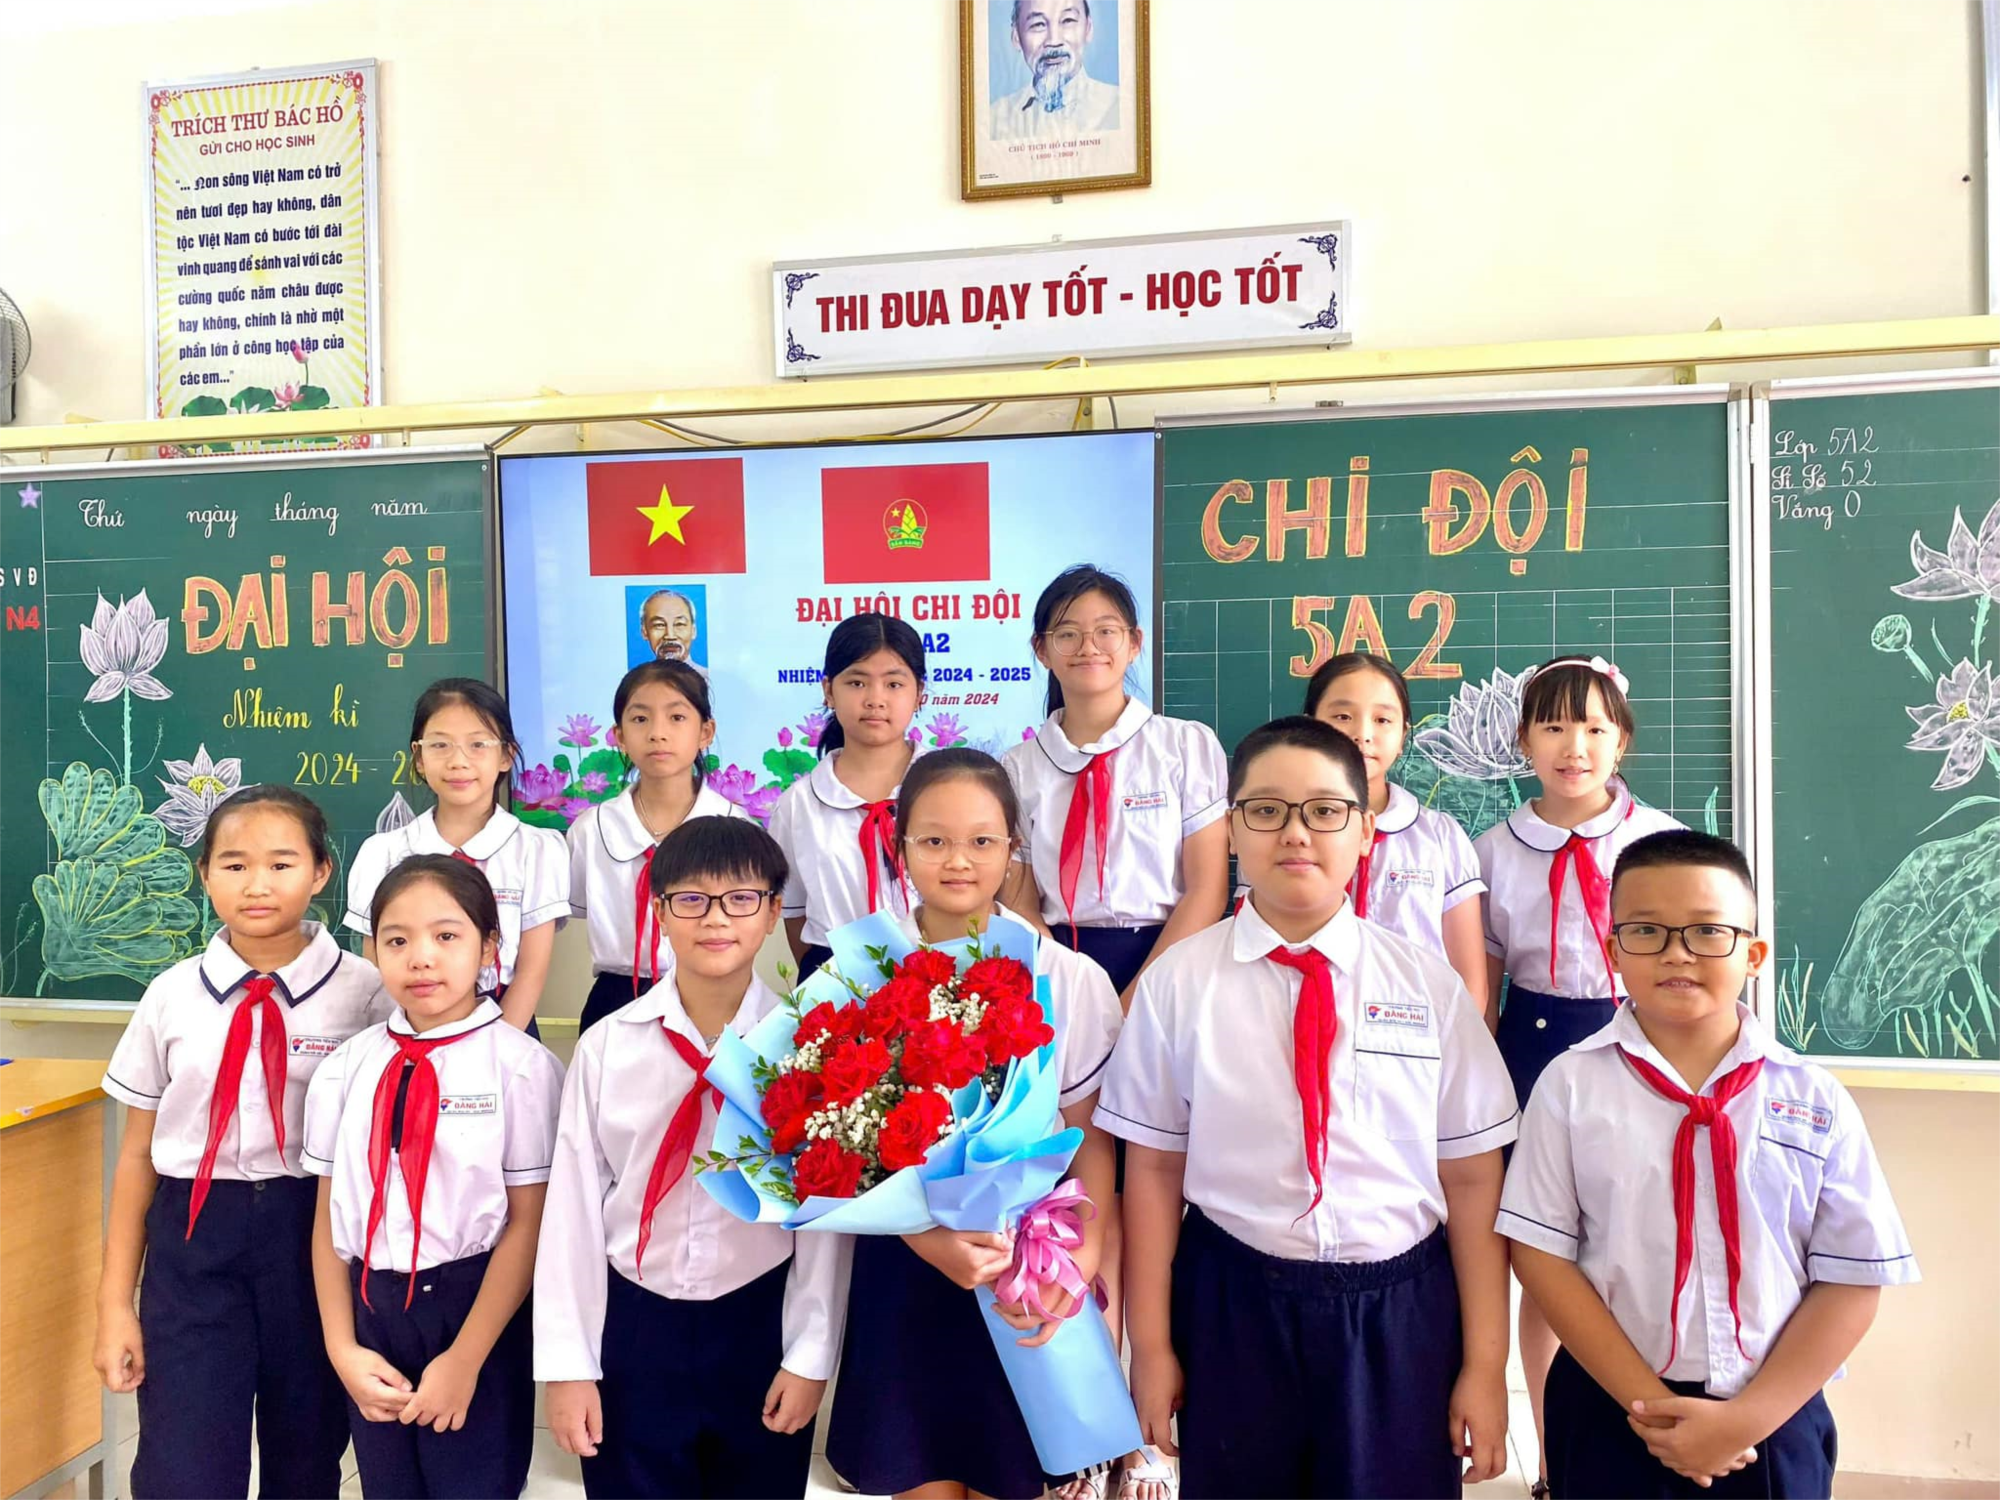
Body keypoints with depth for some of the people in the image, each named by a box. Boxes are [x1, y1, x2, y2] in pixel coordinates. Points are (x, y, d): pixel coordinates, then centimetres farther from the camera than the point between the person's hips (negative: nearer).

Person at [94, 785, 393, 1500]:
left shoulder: (362, 992, -7)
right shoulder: (171, 996, 0)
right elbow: (137, 1153, 5)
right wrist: (115, 1304, 6)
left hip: (314, 1235, -1)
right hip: (193, 1235, 1)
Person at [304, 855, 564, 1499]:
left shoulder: (521, 1066, -13)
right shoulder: (347, 1068, 1)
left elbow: (528, 1223, -11)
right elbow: (328, 1213, 4)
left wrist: (465, 1359, -11)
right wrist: (342, 1348, -1)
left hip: (474, 1306, -4)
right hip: (370, 1305, 4)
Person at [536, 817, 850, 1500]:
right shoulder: (607, 1046, -6)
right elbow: (573, 1204, -2)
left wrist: (810, 1356, -3)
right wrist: (568, 1364, 0)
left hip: (761, 1324, 0)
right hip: (633, 1327, 1)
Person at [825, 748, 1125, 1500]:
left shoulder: (1070, 978, -5)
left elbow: (1090, 1139, -1)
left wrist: (1084, 1255, -16)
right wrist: (932, 1239, -18)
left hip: (1031, 1268, 0)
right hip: (906, 1268, 0)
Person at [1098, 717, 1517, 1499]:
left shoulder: (1428, 984, -3)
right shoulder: (1178, 980, -5)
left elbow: (1472, 1179, -1)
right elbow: (1154, 1170, -2)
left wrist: (1485, 1362, 1)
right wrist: (1151, 1345, 1)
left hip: (1401, 1315, 1)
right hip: (1232, 1309, 0)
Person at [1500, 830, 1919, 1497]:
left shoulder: (1815, 1100, -5)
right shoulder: (1571, 1085, -8)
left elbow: (1852, 1279, -3)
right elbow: (1541, 1251, -7)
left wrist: (1747, 1419, -10)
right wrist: (1647, 1403, -12)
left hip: (1775, 1420, 1)